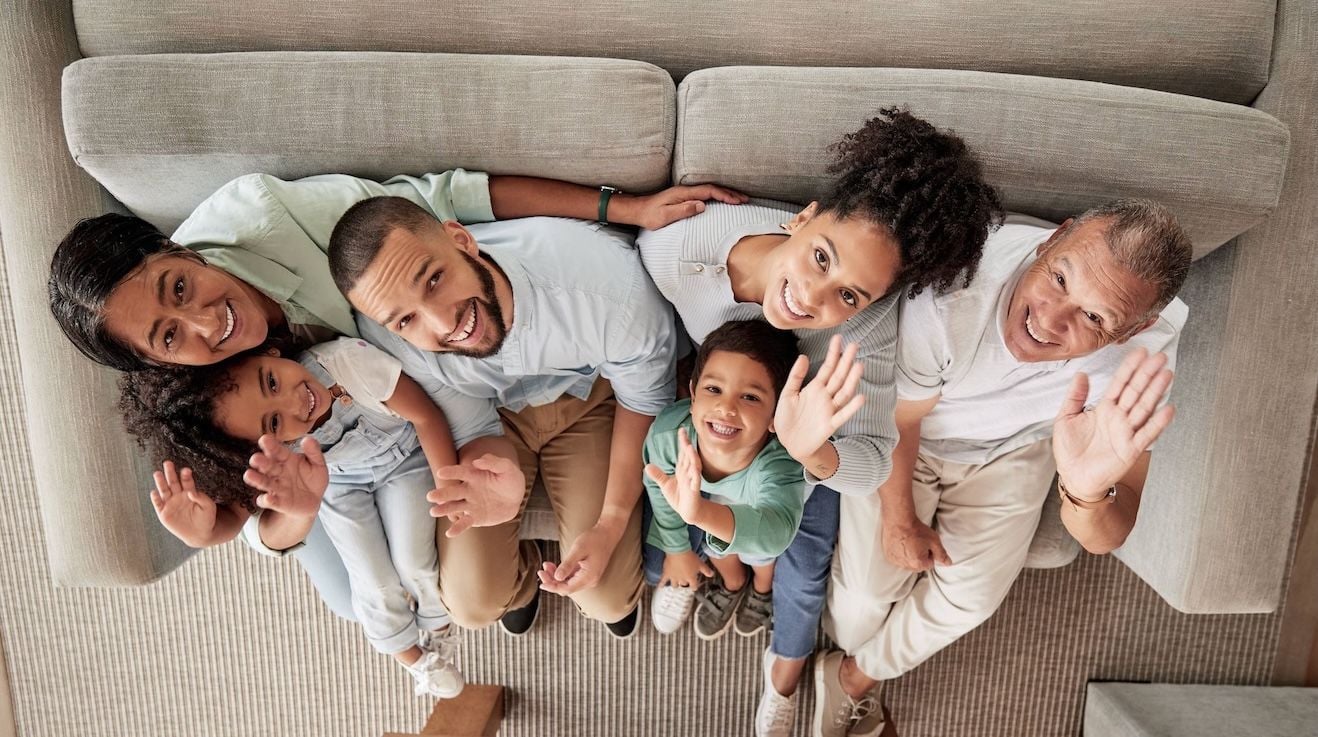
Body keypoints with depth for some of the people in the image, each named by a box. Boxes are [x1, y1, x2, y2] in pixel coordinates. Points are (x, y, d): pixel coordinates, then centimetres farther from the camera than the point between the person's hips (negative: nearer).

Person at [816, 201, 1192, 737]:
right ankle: (850, 648, 35)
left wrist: (1088, 491, -57)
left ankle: (856, 678, 28)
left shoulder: (1144, 350, -33)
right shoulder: (950, 297, -41)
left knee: (968, 599, -2)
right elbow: (899, 419, -18)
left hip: (1010, 452, 2)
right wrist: (899, 519, -2)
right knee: (866, 588, -5)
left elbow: (1103, 541, -32)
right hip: (906, 439, -2)